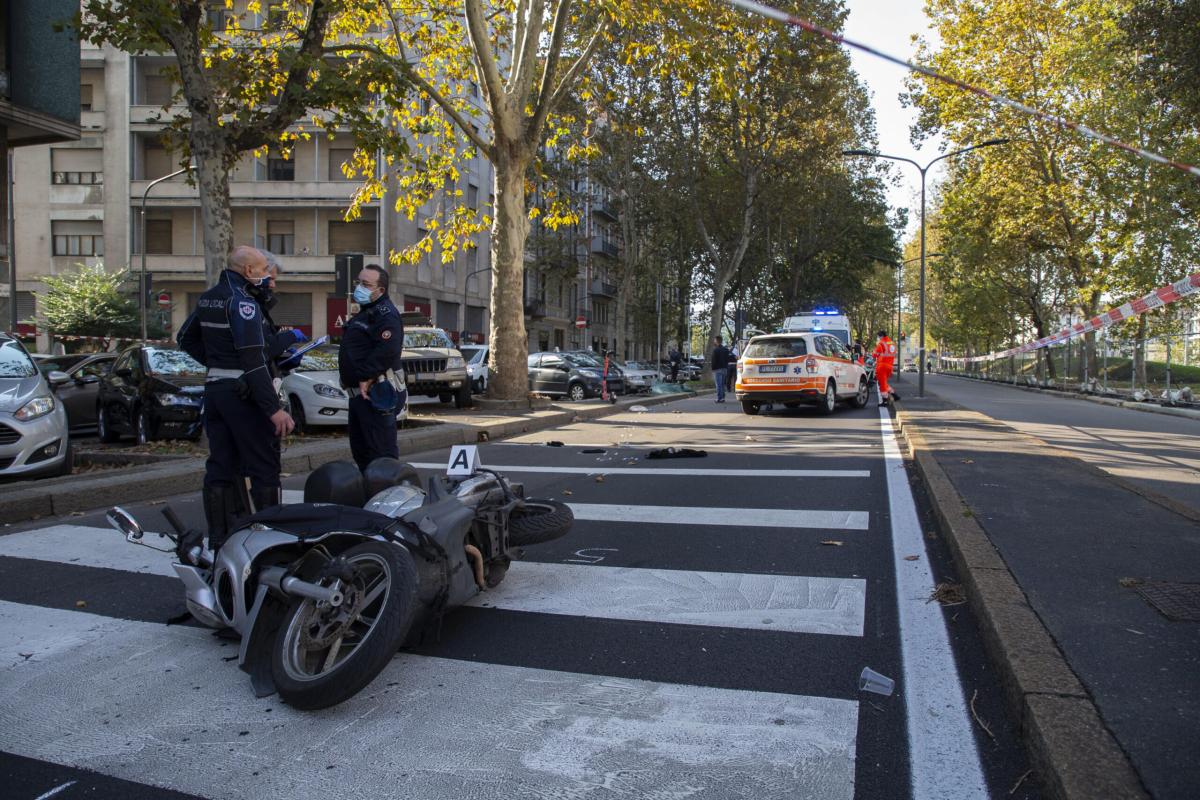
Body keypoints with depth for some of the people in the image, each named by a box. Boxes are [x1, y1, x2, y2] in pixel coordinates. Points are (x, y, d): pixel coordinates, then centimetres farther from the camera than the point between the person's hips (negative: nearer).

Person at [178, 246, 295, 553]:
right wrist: (274, 408, -23)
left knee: (220, 468, 10)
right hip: (243, 393, -9)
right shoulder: (242, 301, -15)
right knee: (264, 469, -3)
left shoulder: (207, 298, 13)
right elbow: (253, 360, -22)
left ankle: (218, 541, 15)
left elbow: (186, 339, 25)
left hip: (214, 390, 9)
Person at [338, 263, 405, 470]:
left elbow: (387, 351, -28)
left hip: (375, 396, -11)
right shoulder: (364, 313, 22)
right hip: (359, 393, 11)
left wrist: (366, 379, -24)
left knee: (381, 450, -11)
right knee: (360, 451, 17)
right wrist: (350, 379, 13)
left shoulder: (385, 314, -13)